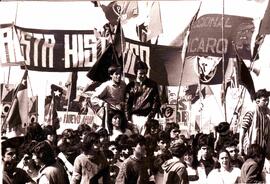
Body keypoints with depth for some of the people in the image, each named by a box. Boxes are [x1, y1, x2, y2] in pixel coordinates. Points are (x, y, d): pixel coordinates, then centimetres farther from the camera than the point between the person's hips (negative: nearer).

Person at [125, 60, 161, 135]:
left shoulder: (152, 85, 7)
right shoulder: (131, 86, 10)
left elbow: (156, 102, 4)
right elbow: (127, 103, 9)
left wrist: (150, 116, -7)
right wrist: (128, 119, 1)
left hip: (146, 117, -2)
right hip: (134, 117, 2)